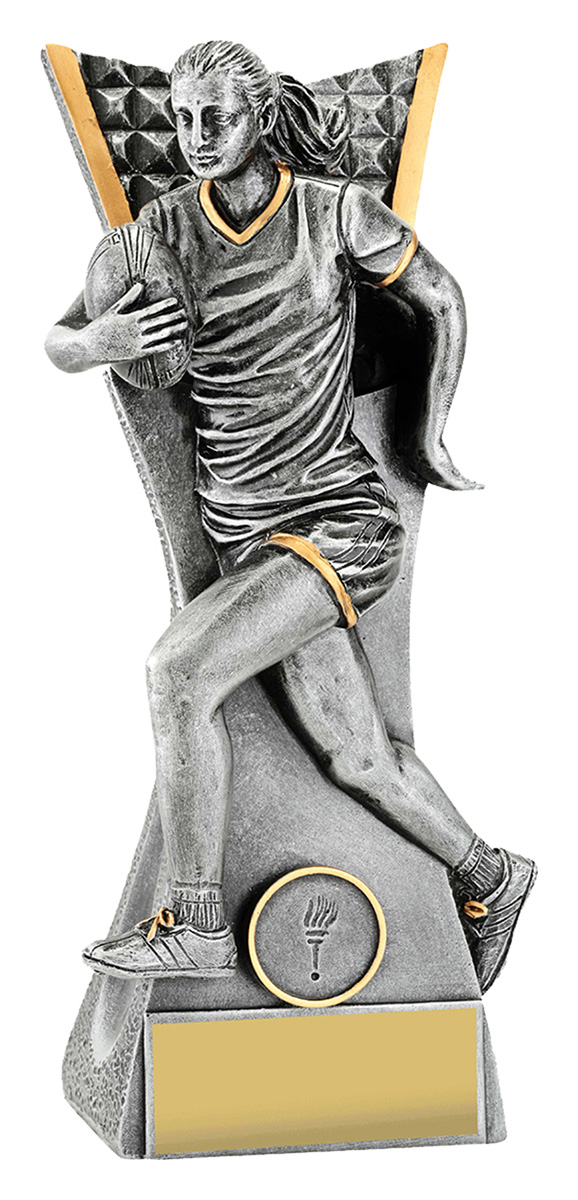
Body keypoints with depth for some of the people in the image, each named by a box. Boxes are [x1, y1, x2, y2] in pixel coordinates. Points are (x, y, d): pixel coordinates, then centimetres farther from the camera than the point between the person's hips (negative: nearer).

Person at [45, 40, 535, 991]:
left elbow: (443, 300, 8)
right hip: (245, 528, 5)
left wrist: (429, 438, 10)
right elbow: (57, 347, 7)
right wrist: (106, 340, -18)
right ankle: (490, 881, 34)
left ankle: (193, 923, -10)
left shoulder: (334, 207, -5)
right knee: (358, 760, 7)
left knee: (177, 668, -24)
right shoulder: (168, 225, 6)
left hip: (340, 515, -5)